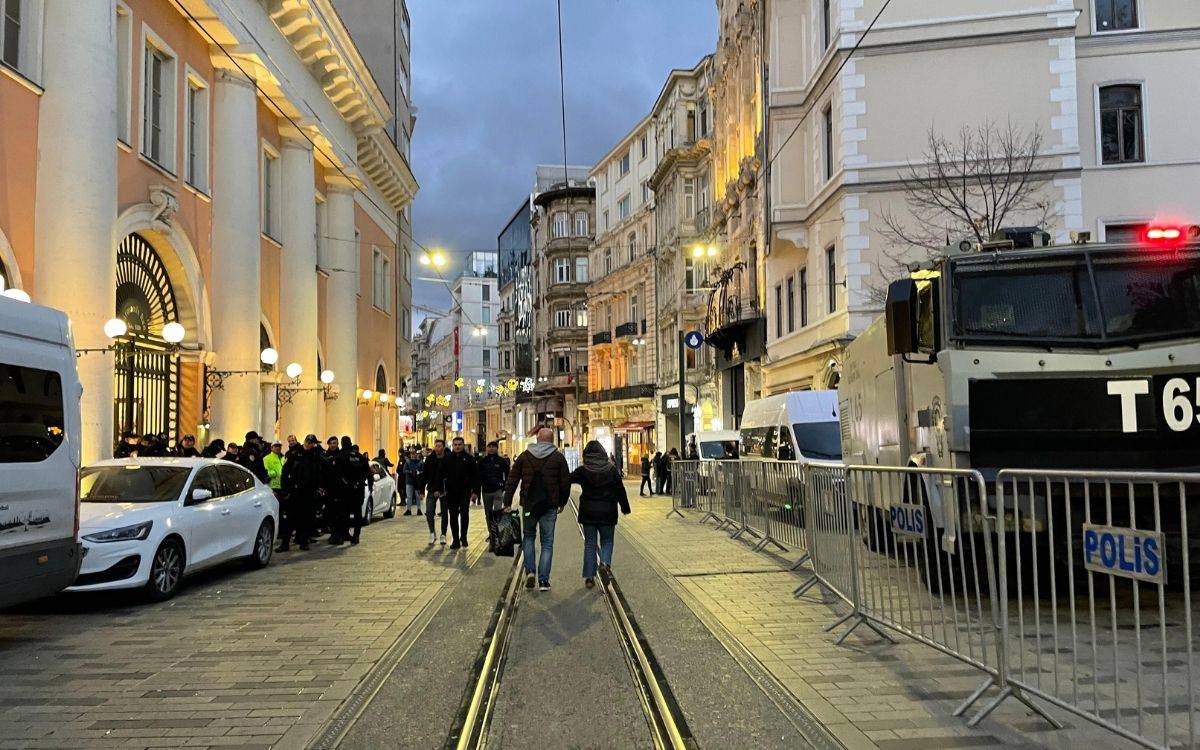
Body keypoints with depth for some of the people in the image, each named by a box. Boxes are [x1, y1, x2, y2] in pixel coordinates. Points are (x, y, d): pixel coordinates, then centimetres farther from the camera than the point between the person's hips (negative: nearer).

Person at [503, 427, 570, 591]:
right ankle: (543, 580, 2)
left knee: (528, 537, 19)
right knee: (547, 542, 7)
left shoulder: (524, 456, 4)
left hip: (528, 505, 1)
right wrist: (562, 503, 15)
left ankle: (529, 571, 1)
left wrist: (507, 503, 5)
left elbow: (512, 481, 2)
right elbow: (566, 482, 2)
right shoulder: (558, 458, 0)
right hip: (550, 506, -1)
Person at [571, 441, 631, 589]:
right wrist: (625, 508, 12)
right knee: (607, 540, 17)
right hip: (607, 513, 0)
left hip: (588, 512, 0)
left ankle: (589, 577, 7)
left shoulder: (582, 471, -7)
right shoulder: (612, 470, -3)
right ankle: (605, 561, -11)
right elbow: (620, 491, 1)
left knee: (589, 543, 9)